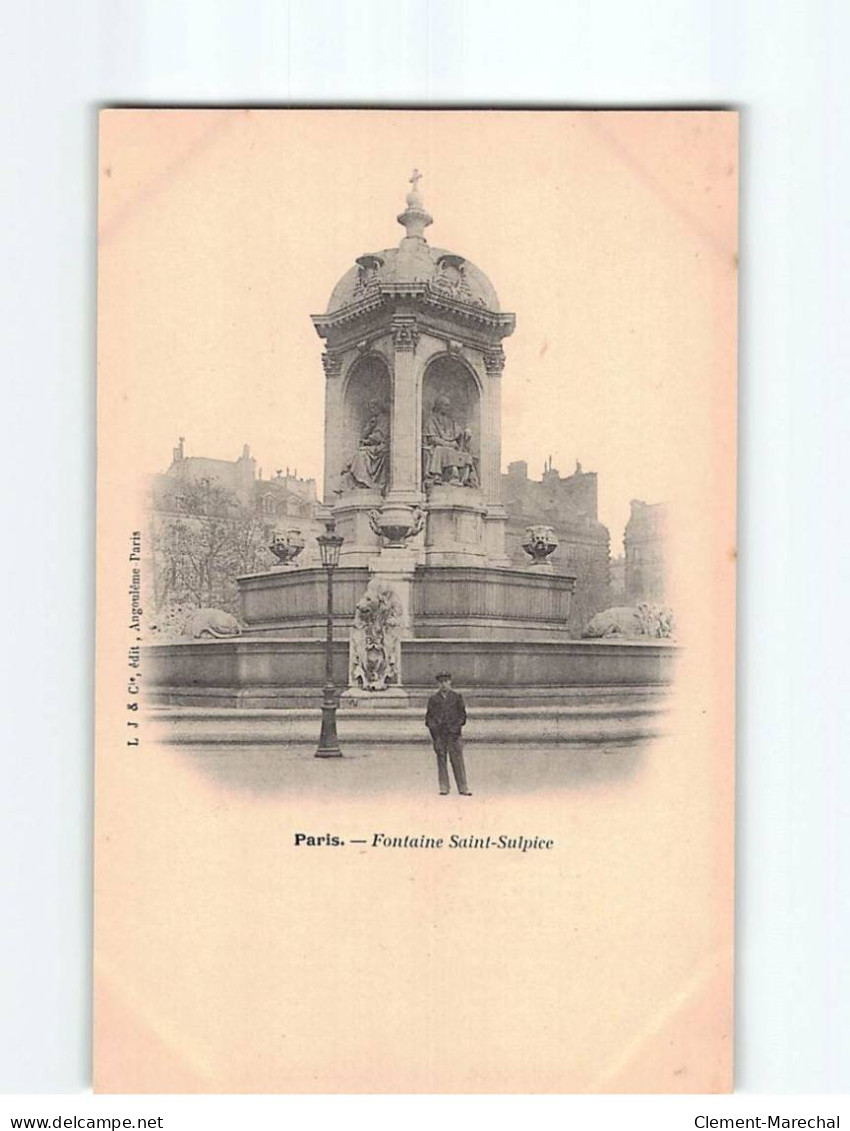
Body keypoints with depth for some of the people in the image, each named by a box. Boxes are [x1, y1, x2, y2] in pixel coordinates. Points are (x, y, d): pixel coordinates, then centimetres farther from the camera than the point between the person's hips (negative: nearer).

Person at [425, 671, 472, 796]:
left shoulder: (457, 697, 8)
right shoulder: (433, 699, 10)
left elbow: (462, 714, 8)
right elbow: (429, 716, 13)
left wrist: (457, 726, -4)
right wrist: (432, 727, -2)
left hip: (453, 732, -1)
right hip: (439, 733, 1)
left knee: (457, 760, -4)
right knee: (441, 760, 1)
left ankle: (463, 788, -1)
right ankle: (444, 788, 7)